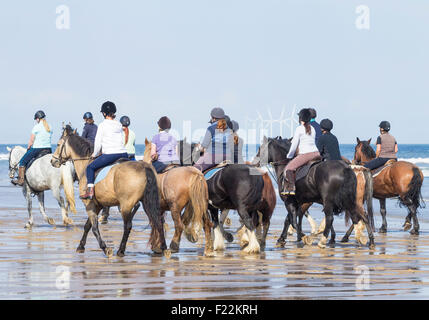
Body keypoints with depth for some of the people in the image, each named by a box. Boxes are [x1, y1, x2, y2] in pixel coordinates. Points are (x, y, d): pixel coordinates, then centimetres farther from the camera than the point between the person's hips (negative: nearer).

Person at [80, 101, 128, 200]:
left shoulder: (102, 125, -3)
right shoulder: (119, 125, 13)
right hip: (123, 154, 5)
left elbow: (98, 142, -1)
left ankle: (90, 190, -3)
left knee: (90, 167, 10)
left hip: (110, 155, -5)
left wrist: (95, 154, 16)